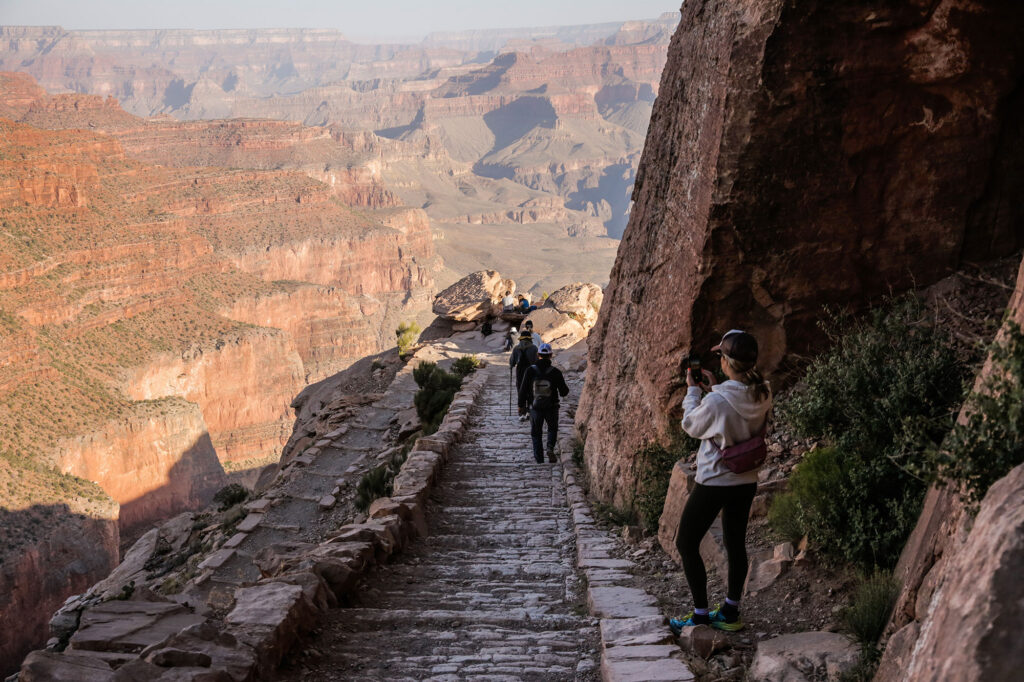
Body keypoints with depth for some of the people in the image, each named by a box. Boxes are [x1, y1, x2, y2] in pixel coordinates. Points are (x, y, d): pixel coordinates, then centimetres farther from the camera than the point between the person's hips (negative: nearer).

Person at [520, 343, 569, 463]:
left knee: (536, 433, 15)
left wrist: (521, 404, 8)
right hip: (551, 408, 0)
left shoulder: (531, 371, -10)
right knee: (552, 429, 23)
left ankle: (539, 459, 12)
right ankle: (550, 448, -2)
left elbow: (523, 389, -6)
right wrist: (564, 386, 16)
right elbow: (564, 392, -6)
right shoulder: (555, 372, -11)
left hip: (535, 408, 0)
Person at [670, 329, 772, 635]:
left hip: (714, 482, -7)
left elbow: (691, 426, -7)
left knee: (686, 544, 8)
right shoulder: (763, 395, -7)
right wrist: (713, 388, 10)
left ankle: (701, 615, 11)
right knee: (735, 543, 19)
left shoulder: (716, 402, -27)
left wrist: (692, 390, 4)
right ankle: (730, 612, 30)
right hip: (747, 481, 7)